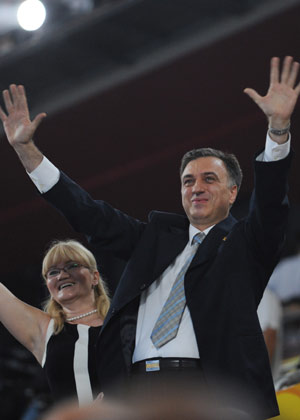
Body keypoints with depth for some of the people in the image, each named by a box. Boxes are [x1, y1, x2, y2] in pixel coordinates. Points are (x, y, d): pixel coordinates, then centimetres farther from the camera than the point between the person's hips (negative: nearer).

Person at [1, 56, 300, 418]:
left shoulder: (245, 242, 14)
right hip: (138, 388, 3)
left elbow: (271, 199, -3)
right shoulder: (156, 237, 25)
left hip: (208, 389, -3)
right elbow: (90, 215, 22)